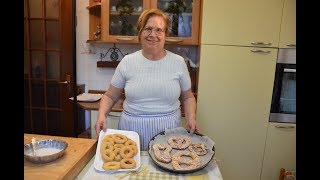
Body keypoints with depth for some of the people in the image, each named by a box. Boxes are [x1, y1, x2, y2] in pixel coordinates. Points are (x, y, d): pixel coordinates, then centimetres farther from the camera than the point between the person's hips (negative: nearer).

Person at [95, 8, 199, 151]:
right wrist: (102, 115, -12)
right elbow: (110, 96, 5)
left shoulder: (178, 62, -1)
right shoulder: (127, 62, -2)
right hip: (132, 129, 0)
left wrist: (191, 118, -7)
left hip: (168, 129, 0)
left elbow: (187, 97, 9)